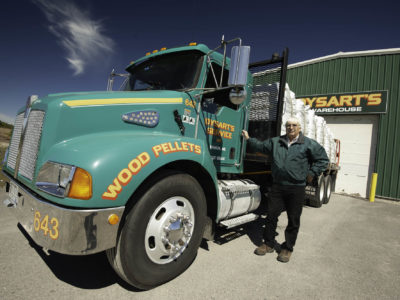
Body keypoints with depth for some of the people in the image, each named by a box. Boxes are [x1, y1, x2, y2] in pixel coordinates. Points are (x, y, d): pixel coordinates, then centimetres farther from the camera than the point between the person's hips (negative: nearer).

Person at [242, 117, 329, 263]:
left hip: (297, 189, -2)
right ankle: (268, 244, 26)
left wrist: (312, 173, -2)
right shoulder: (276, 141, 10)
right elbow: (260, 146, 17)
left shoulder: (309, 144, 0)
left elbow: (323, 159, 4)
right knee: (271, 215, 8)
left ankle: (287, 248, 26)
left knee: (293, 220, 8)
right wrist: (248, 139, 8)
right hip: (277, 186, 3)